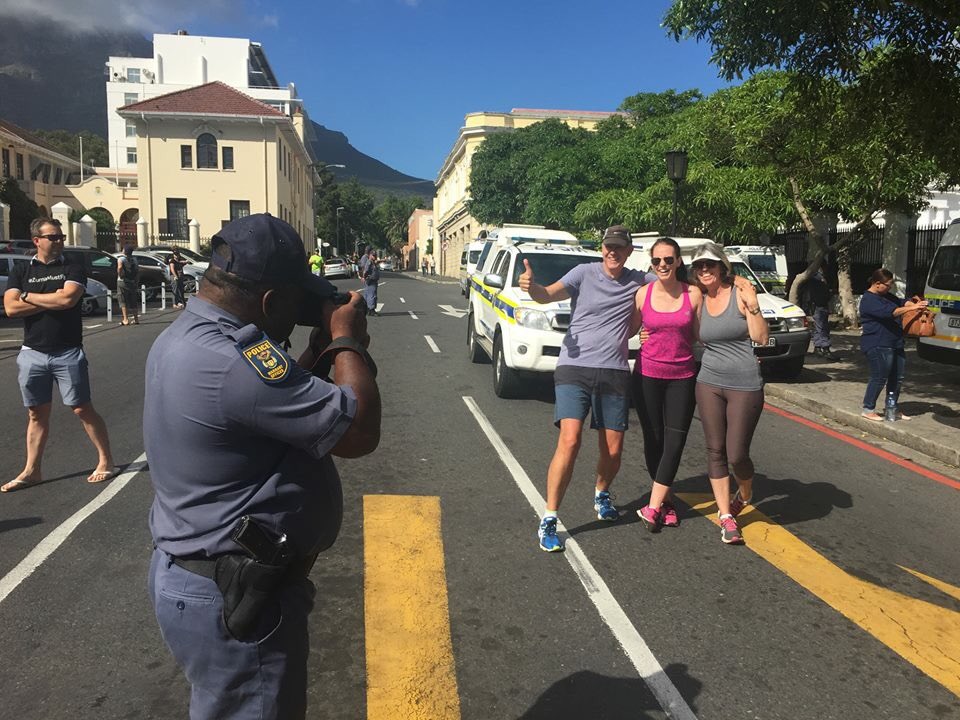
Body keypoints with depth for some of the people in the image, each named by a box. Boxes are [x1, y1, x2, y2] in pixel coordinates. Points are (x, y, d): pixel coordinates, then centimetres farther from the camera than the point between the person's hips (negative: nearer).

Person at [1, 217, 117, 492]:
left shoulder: (72, 269, 2)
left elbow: (68, 299, -17)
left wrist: (28, 296, -6)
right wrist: (53, 300, -10)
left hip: (68, 353, -3)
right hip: (32, 354, 3)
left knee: (83, 409, 1)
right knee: (37, 414, 11)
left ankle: (106, 461, 10)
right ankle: (31, 471, 19)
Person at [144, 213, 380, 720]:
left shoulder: (184, 336, 3)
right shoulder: (232, 361, -31)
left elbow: (271, 404, 14)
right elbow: (359, 431, -27)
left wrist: (319, 351, 2)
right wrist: (347, 341, -12)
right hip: (234, 597, -10)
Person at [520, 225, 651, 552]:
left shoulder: (638, 280, 8)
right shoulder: (585, 272, -2)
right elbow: (548, 295, -16)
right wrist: (532, 286, -37)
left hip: (615, 373, 4)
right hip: (575, 369, -3)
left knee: (613, 450, 8)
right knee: (569, 442, -17)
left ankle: (601, 494, 40)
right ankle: (549, 520, -7)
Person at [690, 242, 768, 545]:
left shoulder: (740, 293, -7)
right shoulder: (699, 300, 6)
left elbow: (761, 337, -9)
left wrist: (752, 305, -22)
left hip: (745, 386, -4)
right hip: (709, 383, 4)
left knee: (737, 454, -1)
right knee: (715, 451, 5)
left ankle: (745, 494, 33)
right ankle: (726, 517, 17)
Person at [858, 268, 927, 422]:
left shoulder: (886, 295, 17)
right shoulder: (869, 300, -15)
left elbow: (902, 301, 12)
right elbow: (890, 311, -24)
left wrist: (915, 305, -9)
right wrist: (911, 308, -26)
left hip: (894, 344, 10)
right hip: (877, 346, -10)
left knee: (897, 378, 14)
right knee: (879, 378, -6)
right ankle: (868, 409, 5)